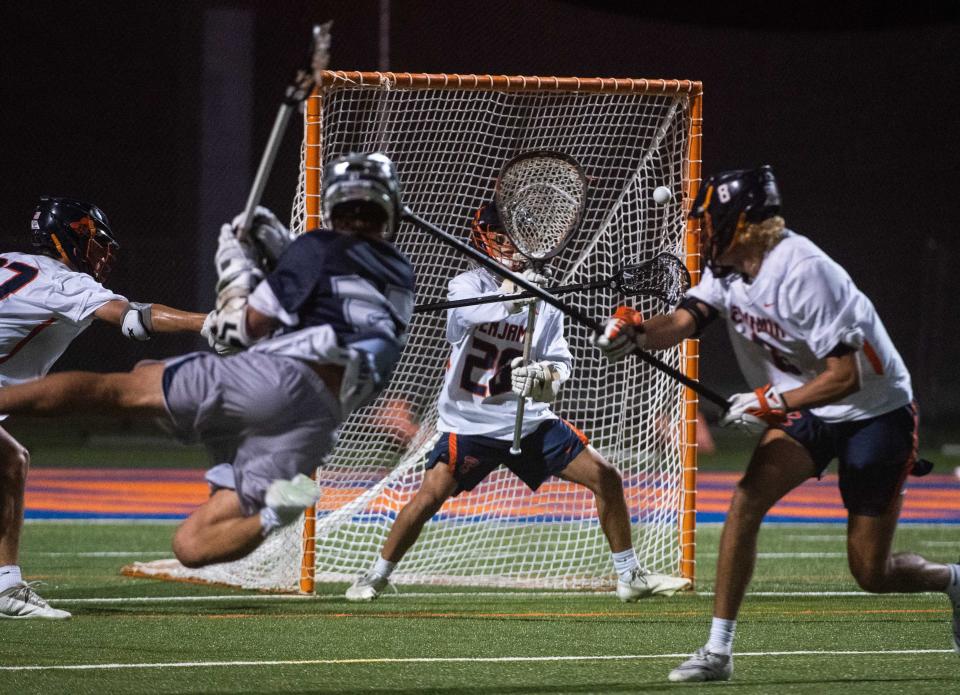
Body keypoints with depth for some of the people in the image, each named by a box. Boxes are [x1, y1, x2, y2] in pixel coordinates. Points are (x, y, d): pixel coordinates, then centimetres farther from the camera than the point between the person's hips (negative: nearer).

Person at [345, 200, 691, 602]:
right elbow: (465, 314, -31)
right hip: (470, 420, -4)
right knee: (430, 496, -21)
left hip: (530, 420, 4)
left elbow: (560, 361, -1)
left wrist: (547, 375, -25)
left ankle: (630, 576, 11)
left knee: (606, 478, -2)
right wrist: (510, 298, -49)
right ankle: (377, 576, -3)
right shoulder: (468, 284, -7)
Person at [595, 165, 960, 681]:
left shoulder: (803, 272, -27)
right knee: (747, 500, -17)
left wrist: (772, 402, -34)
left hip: (876, 411, -7)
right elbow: (685, 319, -19)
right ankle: (718, 651, -13)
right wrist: (637, 333, -39)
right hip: (804, 408, 7)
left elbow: (845, 376, -29)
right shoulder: (728, 269, -3)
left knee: (872, 575, -3)